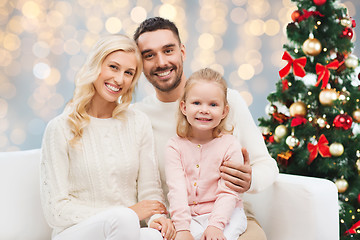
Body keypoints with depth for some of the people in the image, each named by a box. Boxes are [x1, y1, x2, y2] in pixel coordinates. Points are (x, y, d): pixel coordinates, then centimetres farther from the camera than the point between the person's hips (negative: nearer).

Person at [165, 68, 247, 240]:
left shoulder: (230, 145, -3)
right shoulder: (175, 146, 1)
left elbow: (228, 193, -9)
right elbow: (176, 189, -9)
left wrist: (215, 225, -23)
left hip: (226, 214, -2)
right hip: (188, 216, 2)